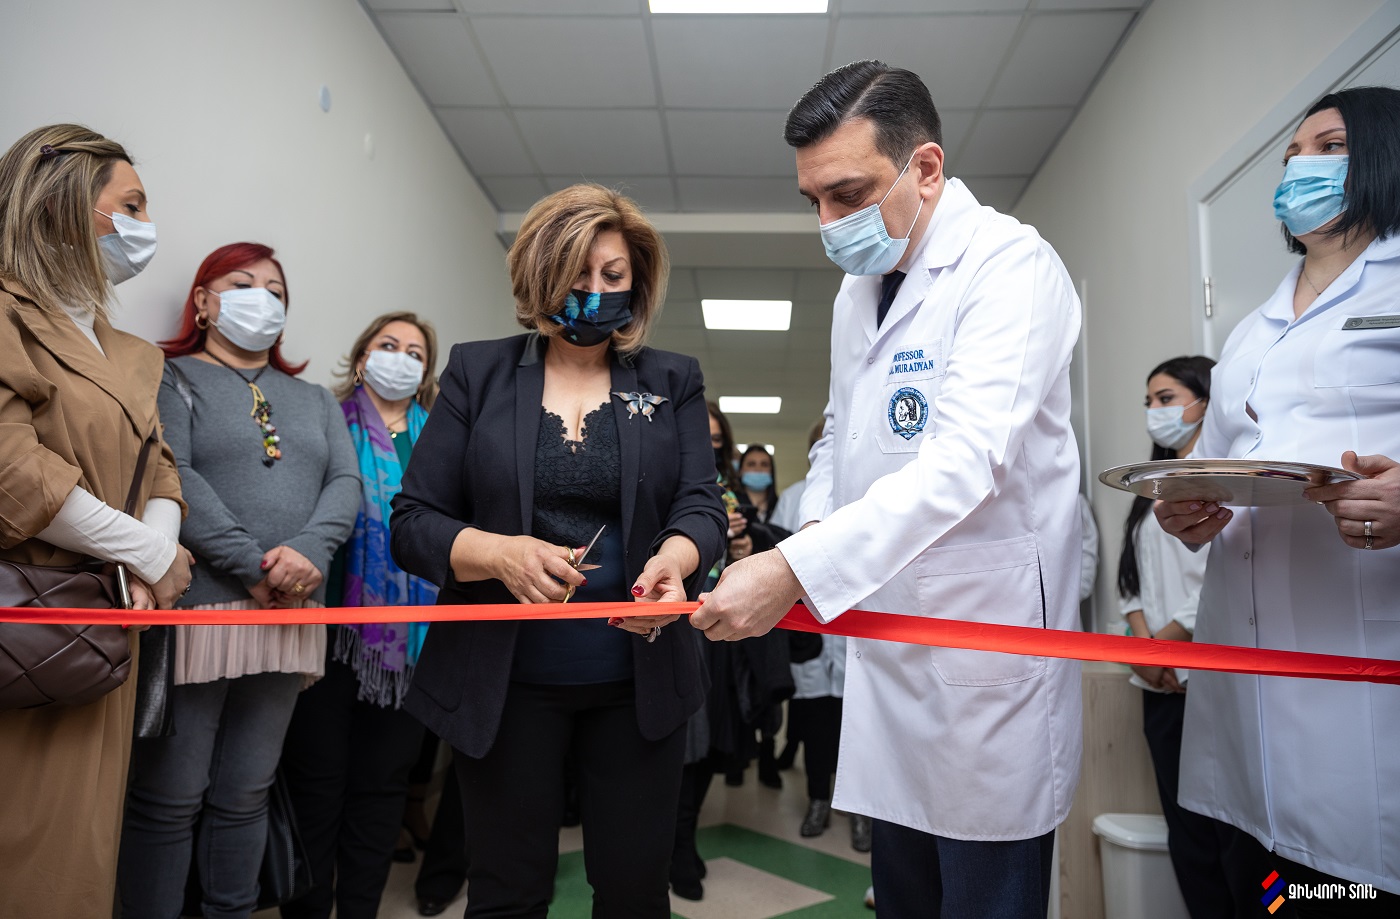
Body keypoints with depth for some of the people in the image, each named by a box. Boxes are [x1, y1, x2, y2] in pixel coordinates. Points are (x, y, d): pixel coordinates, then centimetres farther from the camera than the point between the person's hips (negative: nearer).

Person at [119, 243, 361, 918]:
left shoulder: (314, 399, 20)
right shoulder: (172, 378, 4)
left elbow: (346, 482, 7)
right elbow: (173, 475, -11)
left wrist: (310, 551, -13)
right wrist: (253, 568, -17)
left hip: (290, 612, 5)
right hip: (197, 604, -4)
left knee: (246, 795, 12)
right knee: (170, 798, 2)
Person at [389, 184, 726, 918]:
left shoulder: (672, 383, 6)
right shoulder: (477, 373, 3)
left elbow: (700, 504, -4)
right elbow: (412, 523, -1)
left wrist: (673, 560, -28)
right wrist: (500, 553, -21)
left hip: (639, 680, 1)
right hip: (505, 680, 0)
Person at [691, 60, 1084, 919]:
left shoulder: (1011, 264, -13)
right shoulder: (858, 288, 13)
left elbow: (969, 456, -26)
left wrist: (800, 570, -32)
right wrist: (814, 529, 1)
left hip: (985, 640, -7)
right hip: (885, 640, 8)